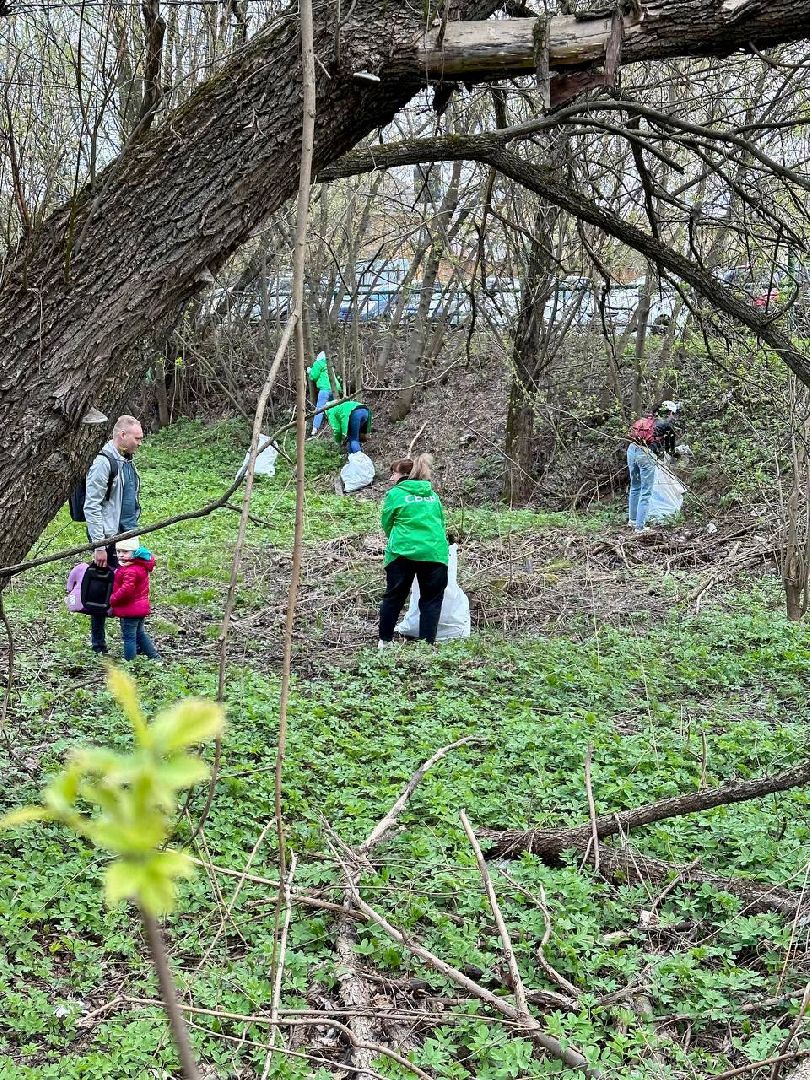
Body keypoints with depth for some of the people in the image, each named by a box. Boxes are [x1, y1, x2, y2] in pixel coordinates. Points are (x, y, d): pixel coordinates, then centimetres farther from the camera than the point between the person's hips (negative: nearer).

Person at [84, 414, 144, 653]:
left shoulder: (127, 461, 14)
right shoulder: (104, 462, -14)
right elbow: (91, 506, -17)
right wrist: (99, 545, -20)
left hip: (127, 537, 9)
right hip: (108, 538, -9)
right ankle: (98, 645, 5)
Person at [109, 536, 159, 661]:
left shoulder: (131, 570, -26)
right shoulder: (141, 565, 7)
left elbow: (126, 590, -32)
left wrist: (113, 600, -15)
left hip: (130, 610, -10)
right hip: (141, 608, 10)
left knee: (129, 637, 0)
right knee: (140, 633, 23)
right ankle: (154, 657, 30)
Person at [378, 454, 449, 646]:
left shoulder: (395, 494, 3)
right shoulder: (432, 494, 15)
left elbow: (387, 524, 9)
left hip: (403, 552, -2)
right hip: (435, 552, 2)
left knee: (394, 596, 11)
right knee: (431, 599, 8)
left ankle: (384, 640, 17)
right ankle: (427, 643, 2)